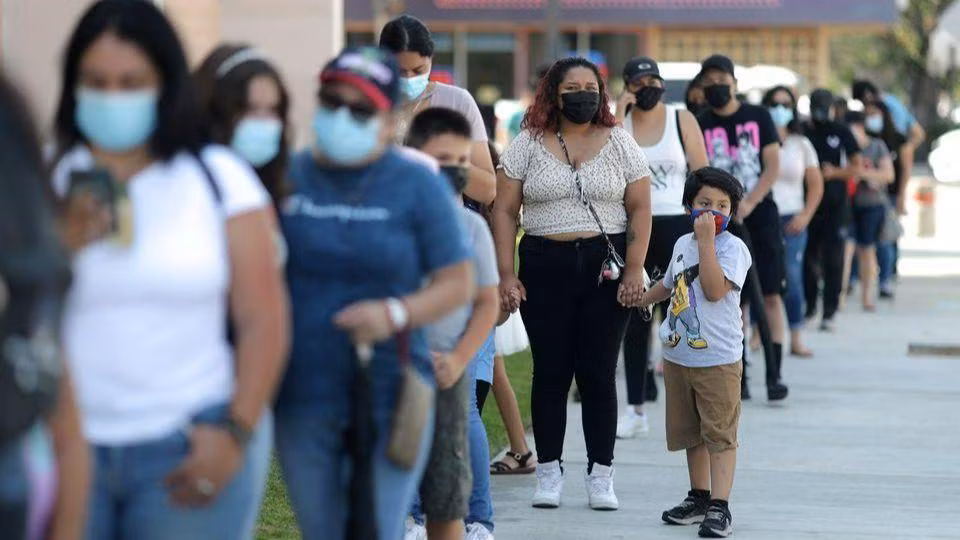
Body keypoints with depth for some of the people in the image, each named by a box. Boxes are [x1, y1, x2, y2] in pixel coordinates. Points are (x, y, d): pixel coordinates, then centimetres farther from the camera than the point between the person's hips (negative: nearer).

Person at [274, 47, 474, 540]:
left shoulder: (418, 186, -2)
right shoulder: (287, 177, 4)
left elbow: (458, 283, -2)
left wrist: (396, 314, -19)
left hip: (387, 394, -3)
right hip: (303, 397, 3)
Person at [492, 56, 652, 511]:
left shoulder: (619, 144, 6)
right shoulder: (528, 145, 4)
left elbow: (639, 209, 4)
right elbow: (504, 211, 3)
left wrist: (634, 269, -6)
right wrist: (506, 275, -4)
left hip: (605, 267, 0)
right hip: (545, 267, 0)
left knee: (598, 372, 0)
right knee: (550, 371, 3)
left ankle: (601, 474, 7)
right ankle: (549, 472, 11)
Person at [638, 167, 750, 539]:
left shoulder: (732, 247, -10)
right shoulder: (683, 244, 11)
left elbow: (715, 290, -25)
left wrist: (706, 242, -24)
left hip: (718, 359, -7)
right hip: (679, 355, 7)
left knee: (719, 435, -6)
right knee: (690, 434, 17)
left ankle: (719, 507, -7)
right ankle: (699, 497, 29)